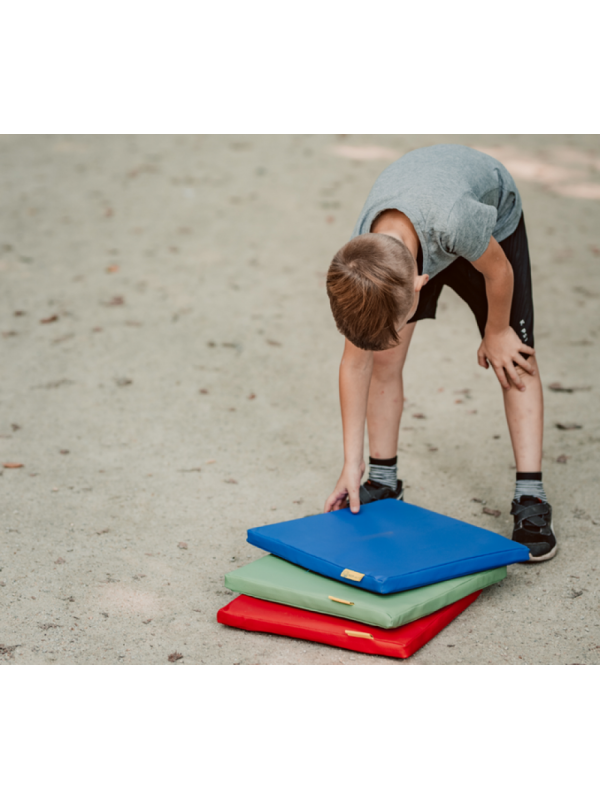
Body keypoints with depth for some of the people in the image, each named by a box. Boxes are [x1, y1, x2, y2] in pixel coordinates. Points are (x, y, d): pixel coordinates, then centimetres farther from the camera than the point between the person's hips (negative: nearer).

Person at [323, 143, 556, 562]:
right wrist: (352, 464, -18)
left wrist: (496, 332, -7)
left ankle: (531, 500, -5)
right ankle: (383, 483, 8)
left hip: (494, 217, -2)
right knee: (382, 356, -8)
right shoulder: (359, 265, -34)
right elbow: (355, 363, -22)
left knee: (515, 360, -8)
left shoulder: (454, 222, -50)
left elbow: (498, 271, -25)